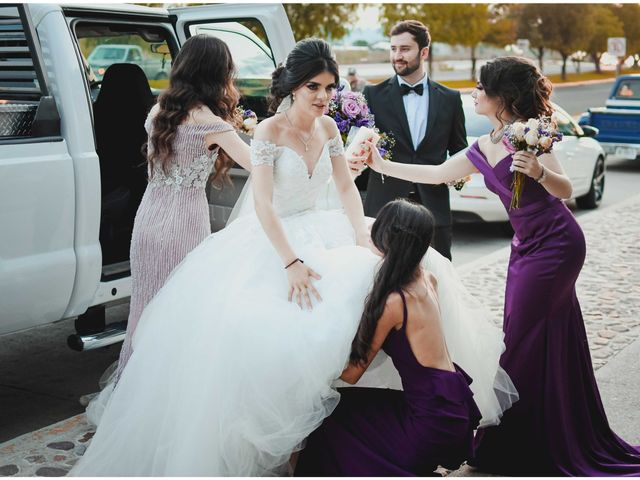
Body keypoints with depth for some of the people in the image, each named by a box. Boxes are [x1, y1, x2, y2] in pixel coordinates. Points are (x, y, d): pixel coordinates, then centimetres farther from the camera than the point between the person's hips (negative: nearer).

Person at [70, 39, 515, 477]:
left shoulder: (328, 128, 5)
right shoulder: (269, 132, -13)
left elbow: (347, 188, 8)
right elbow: (263, 206, -21)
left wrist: (363, 240, -8)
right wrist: (291, 263, -31)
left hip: (316, 232, 6)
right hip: (269, 240, -6)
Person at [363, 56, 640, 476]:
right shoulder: (484, 148, 9)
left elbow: (565, 190, -18)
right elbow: (437, 174, 16)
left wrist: (539, 172, -39)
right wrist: (382, 165, 15)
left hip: (555, 244, -8)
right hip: (527, 246, 8)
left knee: (524, 342, -3)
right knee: (550, 343, 14)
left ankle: (515, 445, 10)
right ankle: (565, 440, 27)